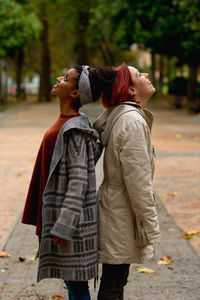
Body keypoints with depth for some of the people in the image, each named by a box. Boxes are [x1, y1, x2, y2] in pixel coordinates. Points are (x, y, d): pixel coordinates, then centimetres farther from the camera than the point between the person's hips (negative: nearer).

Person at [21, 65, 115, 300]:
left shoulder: (74, 129, -17)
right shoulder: (65, 122, 12)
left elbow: (79, 179, -21)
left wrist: (64, 225, -22)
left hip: (70, 216, -9)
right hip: (57, 211, 9)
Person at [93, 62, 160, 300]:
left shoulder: (118, 116, 9)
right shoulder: (132, 121, -21)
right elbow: (138, 181, -22)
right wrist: (149, 226, -17)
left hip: (113, 205, 9)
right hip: (121, 215, -9)